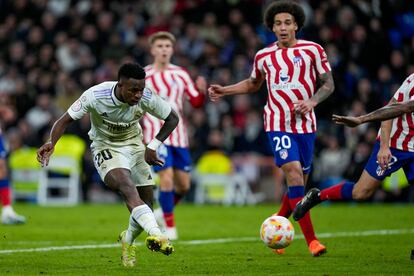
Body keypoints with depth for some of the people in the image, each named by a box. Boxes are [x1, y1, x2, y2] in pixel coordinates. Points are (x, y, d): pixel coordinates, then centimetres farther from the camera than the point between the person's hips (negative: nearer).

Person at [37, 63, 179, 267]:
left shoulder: (147, 98, -22)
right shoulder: (95, 95, -28)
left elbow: (172, 119, -5)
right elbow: (66, 120, -17)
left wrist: (153, 147, -13)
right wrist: (51, 142, -35)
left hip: (134, 145, 4)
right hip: (105, 147, -4)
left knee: (146, 203, 1)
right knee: (127, 187, -32)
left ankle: (128, 240, 33)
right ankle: (156, 235, -49)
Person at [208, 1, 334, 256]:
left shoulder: (313, 50, 1)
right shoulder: (264, 56, 7)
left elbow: (328, 84, 2)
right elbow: (253, 84, 25)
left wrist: (312, 102, -16)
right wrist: (224, 91, 14)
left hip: (306, 125, 1)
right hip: (278, 124, -1)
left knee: (299, 182, 7)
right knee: (294, 173, -18)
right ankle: (312, 241, -22)